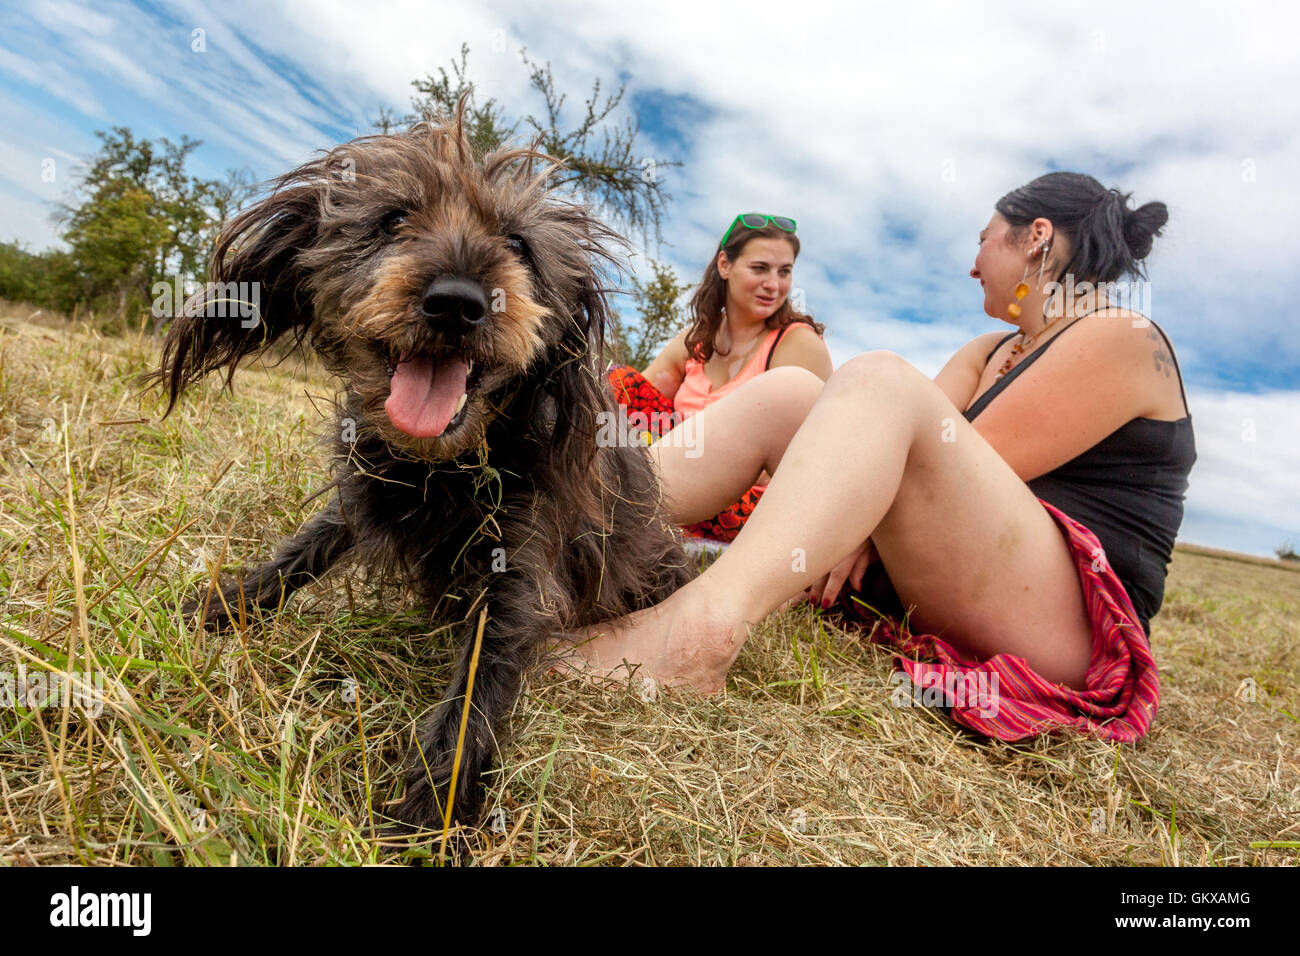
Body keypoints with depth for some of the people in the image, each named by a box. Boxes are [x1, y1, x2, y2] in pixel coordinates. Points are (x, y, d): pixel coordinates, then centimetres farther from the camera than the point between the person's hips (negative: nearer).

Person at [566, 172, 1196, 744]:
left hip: (1068, 624, -7)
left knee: (878, 381, -27)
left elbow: (971, 467, -13)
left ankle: (706, 619, -50)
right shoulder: (991, 353, 24)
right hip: (934, 590, 7)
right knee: (788, 391, -4)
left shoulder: (1124, 338, 0)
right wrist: (858, 521, -12)